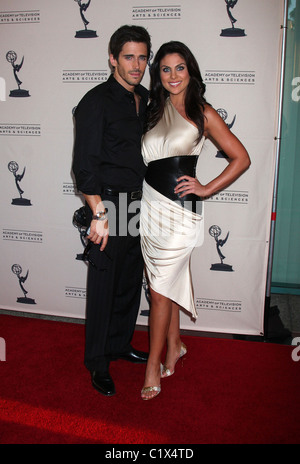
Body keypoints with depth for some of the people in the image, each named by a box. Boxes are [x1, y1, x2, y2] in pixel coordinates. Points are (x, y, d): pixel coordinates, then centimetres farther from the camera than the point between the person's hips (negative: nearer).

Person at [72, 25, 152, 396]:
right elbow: (84, 165, -15)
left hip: (139, 205, 7)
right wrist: (99, 215, -21)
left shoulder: (145, 99, 12)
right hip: (109, 205, -7)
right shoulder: (96, 102, -10)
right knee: (103, 286, 2)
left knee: (131, 281, 16)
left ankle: (120, 344, 35)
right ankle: (97, 362, 19)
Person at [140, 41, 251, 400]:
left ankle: (154, 365, 14)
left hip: (179, 209, -5)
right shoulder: (154, 109, 12)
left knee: (160, 289, -1)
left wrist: (207, 189, -7)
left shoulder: (202, 113, -3)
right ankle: (174, 346, 33)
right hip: (150, 204, 5)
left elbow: (241, 158, -2)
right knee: (167, 281, 14)